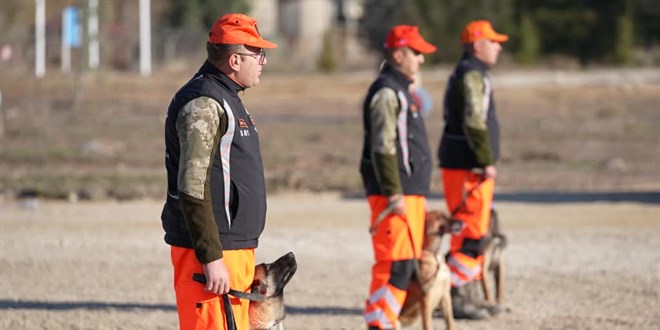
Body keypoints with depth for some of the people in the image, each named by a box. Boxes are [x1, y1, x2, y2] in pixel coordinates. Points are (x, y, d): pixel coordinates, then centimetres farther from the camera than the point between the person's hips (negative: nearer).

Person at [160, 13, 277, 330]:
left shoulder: (226, 99, 18)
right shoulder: (203, 104, -15)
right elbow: (192, 188, -22)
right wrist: (211, 258, -24)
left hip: (234, 248, 10)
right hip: (214, 255, -10)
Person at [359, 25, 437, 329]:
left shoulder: (400, 90, 21)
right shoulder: (386, 92, -12)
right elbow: (383, 148, -19)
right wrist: (394, 195, -23)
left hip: (408, 193, 10)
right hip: (395, 194, -10)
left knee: (404, 264, 12)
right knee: (397, 264, -13)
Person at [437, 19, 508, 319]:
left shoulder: (465, 74, 20)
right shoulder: (473, 75, -13)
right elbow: (474, 122, -22)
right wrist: (487, 162, -20)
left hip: (461, 165, 11)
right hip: (468, 168, -11)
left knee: (472, 232, 14)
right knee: (471, 234, -9)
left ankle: (467, 296, 19)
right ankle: (457, 297, -9)